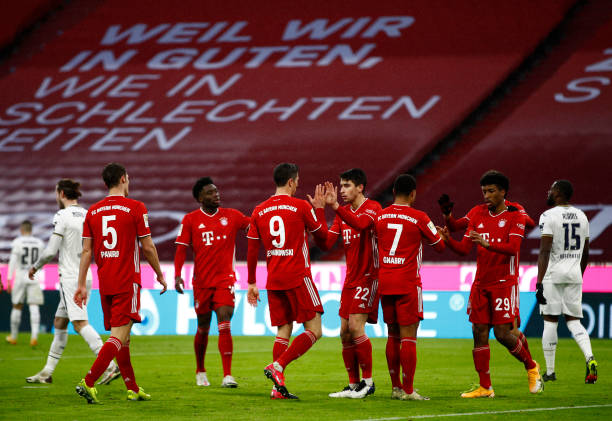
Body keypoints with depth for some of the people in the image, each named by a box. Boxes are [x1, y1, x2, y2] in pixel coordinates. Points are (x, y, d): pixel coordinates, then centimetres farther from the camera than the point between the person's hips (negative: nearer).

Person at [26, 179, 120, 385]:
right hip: (85, 277, 9)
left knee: (80, 323, -14)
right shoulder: (86, 215, 10)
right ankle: (47, 372, 22)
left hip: (70, 277, -9)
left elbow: (50, 251, -14)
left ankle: (110, 366, -25)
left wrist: (35, 267, 1)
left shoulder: (62, 216, -12)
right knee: (59, 323, 16)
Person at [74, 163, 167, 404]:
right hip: (127, 282, -6)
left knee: (121, 337, 14)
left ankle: (132, 388, 19)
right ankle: (88, 383, -22)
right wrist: (160, 275, 9)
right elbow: (147, 247, -4)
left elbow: (86, 251, 5)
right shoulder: (135, 208, -6)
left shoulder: (93, 211, 7)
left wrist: (82, 284, 7)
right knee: (119, 336, -9)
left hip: (105, 283, 6)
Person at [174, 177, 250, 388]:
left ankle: (227, 375, -15)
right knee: (203, 328, 10)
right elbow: (181, 248, -2)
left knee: (224, 326, -13)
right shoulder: (190, 220, 0)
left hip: (225, 279, 0)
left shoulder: (232, 216, 4)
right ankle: (200, 372, 31)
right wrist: (177, 275, -13)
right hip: (201, 281, 0)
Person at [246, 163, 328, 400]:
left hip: (273, 280, 6)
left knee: (284, 330, 10)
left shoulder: (259, 211, 8)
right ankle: (278, 366, -18)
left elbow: (252, 251, 9)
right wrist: (320, 208, 23)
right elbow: (322, 235, 8)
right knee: (314, 330, -1)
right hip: (298, 277, -6)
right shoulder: (301, 207, -5)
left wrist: (251, 283, 16)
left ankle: (278, 388, 0)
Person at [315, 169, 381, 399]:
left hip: (368, 276, -7)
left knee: (355, 326, -15)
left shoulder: (372, 207, -8)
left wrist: (335, 206, -36)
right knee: (345, 333, 4)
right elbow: (326, 244, 5)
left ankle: (368, 382, -6)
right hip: (351, 279, 7)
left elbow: (360, 224, -31)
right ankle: (353, 385, 11)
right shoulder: (343, 213, 13)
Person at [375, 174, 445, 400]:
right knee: (408, 336, -4)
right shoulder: (419, 218, -6)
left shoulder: (380, 216, 6)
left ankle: (396, 387, 15)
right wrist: (442, 235, 26)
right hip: (407, 284, -5)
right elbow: (439, 246, 4)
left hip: (384, 282, 5)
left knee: (393, 336, 12)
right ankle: (407, 390, -7)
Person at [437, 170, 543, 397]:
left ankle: (531, 367, 17)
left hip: (504, 282, -5)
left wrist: (488, 244, -35)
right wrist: (448, 240, -13)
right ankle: (485, 387, 5)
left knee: (502, 333, -9)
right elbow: (464, 248, 7)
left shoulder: (514, 216, -6)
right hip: (480, 283, 5)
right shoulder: (478, 213, 8)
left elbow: (513, 248, -20)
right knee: (479, 332, 0)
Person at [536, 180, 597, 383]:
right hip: (574, 274, 5)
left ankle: (550, 372, 7)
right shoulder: (581, 216, 10)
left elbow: (545, 251, -17)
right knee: (573, 321, 9)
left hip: (553, 275, -5)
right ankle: (590, 358, -16)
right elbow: (585, 253, 17)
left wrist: (539, 282, -19)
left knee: (550, 321, 3)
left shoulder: (549, 216, -10)